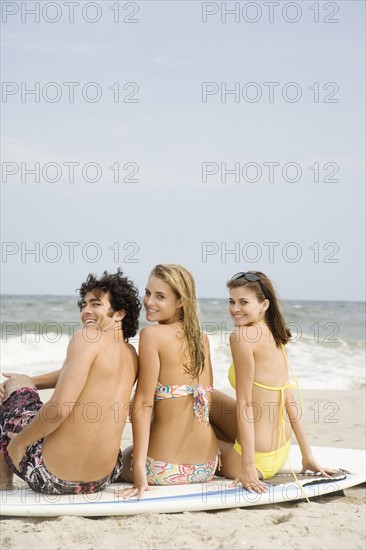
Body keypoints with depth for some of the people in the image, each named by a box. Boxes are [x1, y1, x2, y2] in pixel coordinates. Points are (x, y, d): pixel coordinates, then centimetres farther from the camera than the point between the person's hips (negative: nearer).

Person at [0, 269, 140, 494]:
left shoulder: (87, 337, -15)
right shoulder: (131, 355, 8)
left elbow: (59, 408, -23)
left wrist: (18, 442, -8)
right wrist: (30, 381, 29)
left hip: (50, 476, -7)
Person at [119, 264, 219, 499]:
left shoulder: (152, 334, -13)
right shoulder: (201, 338, 6)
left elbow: (143, 402, -17)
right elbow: (207, 398, 11)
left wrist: (139, 465, -18)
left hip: (164, 468, -7)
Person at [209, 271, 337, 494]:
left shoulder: (243, 336, -18)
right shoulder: (275, 337, 6)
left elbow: (244, 404, -19)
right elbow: (289, 401, 10)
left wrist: (247, 466, -18)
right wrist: (308, 456, 14)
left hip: (260, 459, -8)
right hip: (280, 453, 8)